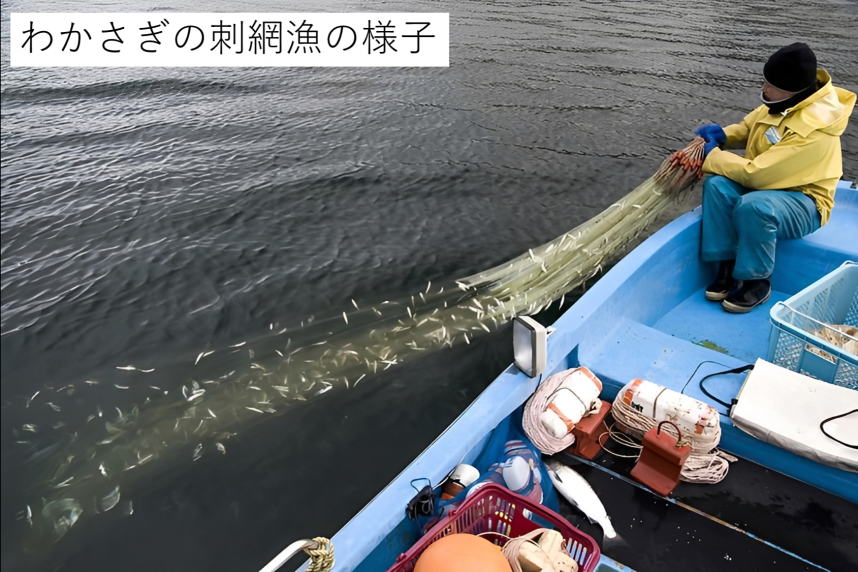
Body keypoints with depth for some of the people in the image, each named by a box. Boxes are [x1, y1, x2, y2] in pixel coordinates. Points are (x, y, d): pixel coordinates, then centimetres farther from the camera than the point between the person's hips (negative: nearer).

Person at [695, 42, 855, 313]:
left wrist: (712, 156, -20)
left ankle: (756, 282, -16)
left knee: (753, 207, -38)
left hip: (803, 202, -7)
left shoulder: (815, 130, -29)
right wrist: (722, 135, -7)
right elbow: (748, 128, 15)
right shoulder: (781, 103, -5)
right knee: (717, 185, -22)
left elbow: (756, 174, -31)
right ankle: (727, 267, -14)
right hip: (767, 184, 7)